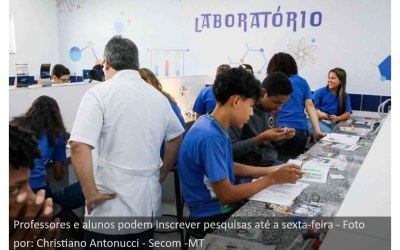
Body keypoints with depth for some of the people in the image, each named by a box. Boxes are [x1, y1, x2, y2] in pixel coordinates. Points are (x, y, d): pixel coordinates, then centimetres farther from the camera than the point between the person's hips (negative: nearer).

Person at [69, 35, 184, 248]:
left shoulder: (99, 93, -10)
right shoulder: (157, 96, 8)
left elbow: (79, 146, -21)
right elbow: (176, 137, 20)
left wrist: (90, 193, -13)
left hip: (111, 206, -5)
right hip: (149, 203, 5)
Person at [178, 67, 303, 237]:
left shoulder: (215, 127, 1)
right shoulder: (210, 137, -28)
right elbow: (226, 195, -24)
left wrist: (270, 170, 5)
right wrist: (272, 179, -17)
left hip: (221, 204, 8)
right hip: (212, 215, -8)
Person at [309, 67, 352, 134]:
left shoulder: (345, 96, 13)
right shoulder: (320, 92, 3)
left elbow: (347, 114, 5)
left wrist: (337, 118, -16)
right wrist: (319, 114, -26)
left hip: (333, 124, 3)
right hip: (318, 121, -3)